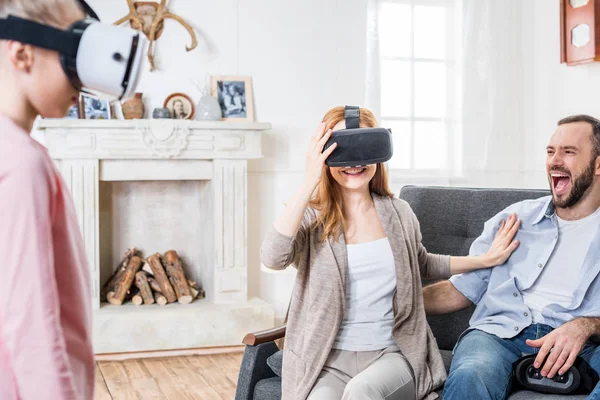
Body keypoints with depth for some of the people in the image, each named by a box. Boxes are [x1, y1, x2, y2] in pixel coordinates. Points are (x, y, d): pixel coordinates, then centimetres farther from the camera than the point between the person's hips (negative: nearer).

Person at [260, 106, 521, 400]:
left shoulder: (399, 213, 8)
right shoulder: (311, 217, -3)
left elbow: (421, 264, 28)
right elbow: (272, 257, -25)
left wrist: (485, 260, 20)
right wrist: (309, 181, -24)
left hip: (392, 353, 2)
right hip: (330, 358, -1)